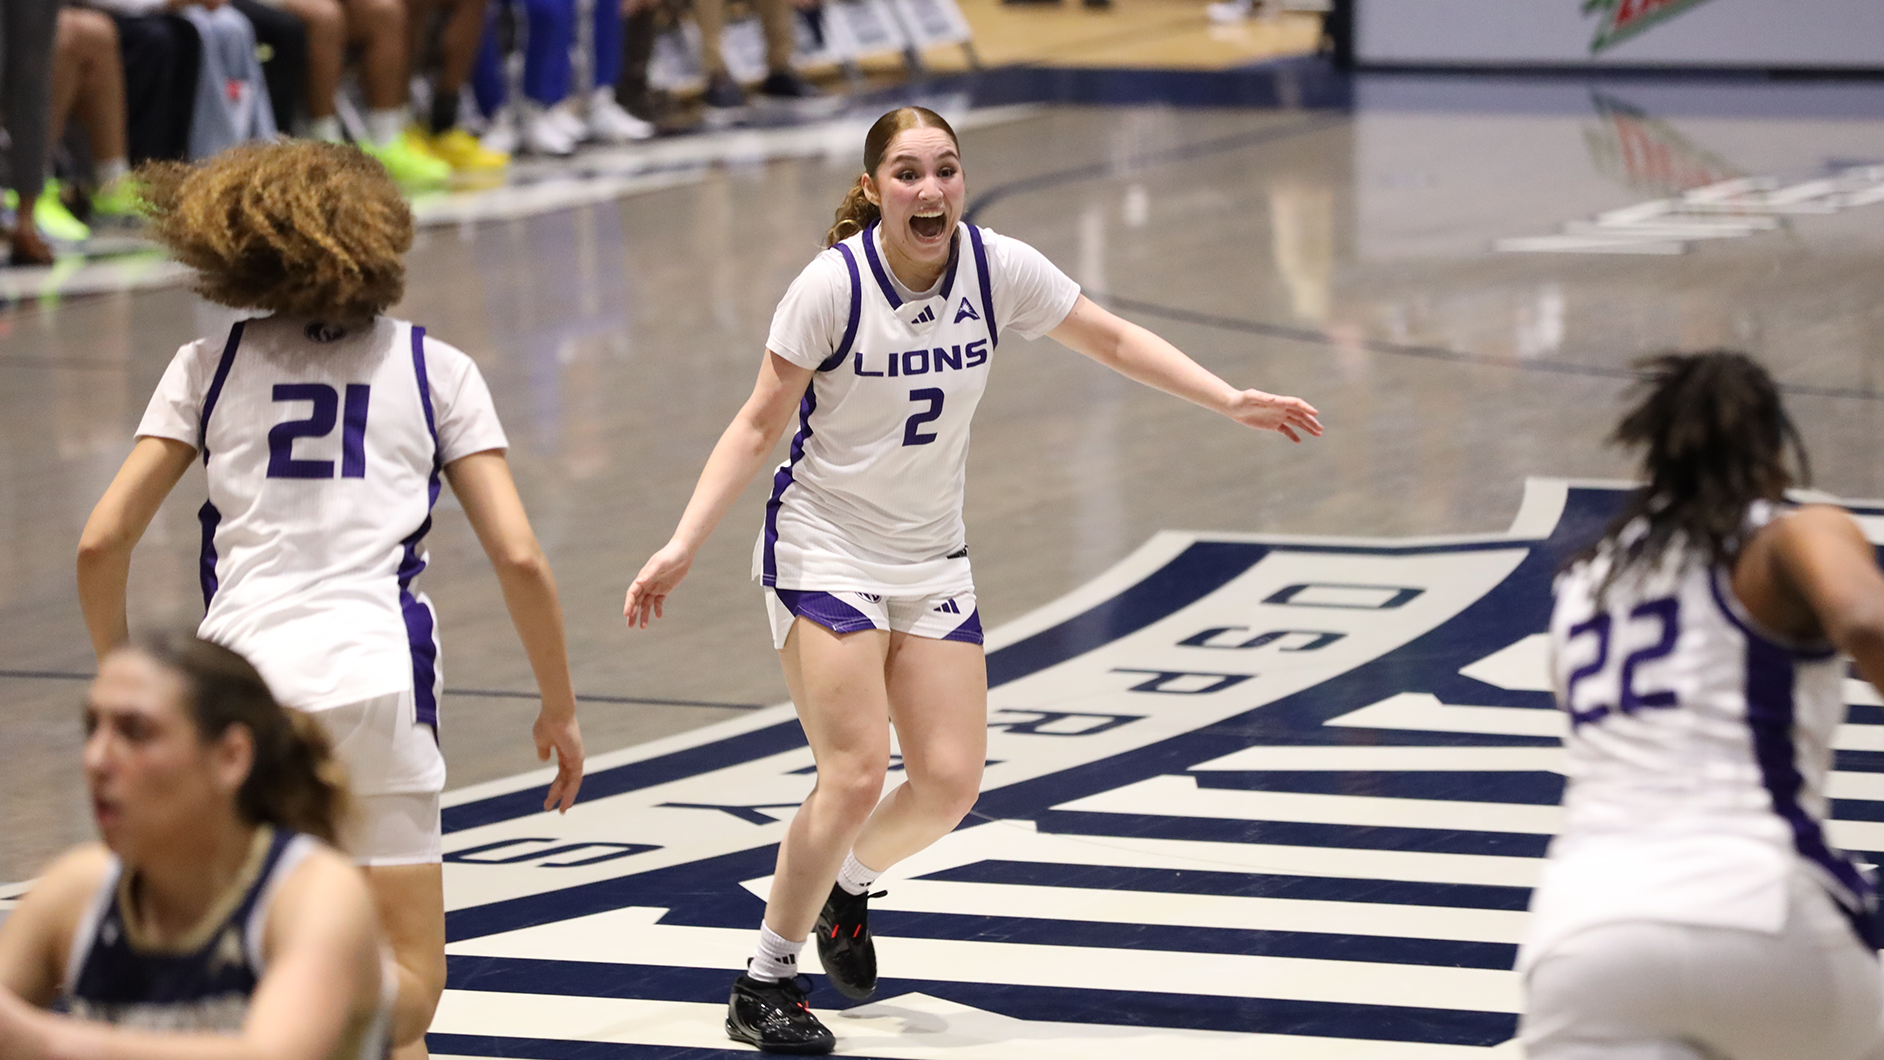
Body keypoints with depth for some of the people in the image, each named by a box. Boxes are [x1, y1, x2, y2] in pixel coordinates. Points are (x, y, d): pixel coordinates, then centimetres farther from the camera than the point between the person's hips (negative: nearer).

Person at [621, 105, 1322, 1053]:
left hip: (931, 560, 5)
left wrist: (1231, 401, 1)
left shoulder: (997, 268, -9)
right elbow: (759, 424, -12)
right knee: (854, 778, -15)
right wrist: (684, 544, -20)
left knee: (950, 783, -1)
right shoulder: (833, 284, -19)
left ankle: (848, 882, 31)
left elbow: (1112, 340, 6)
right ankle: (765, 981, 2)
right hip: (824, 553, -5)